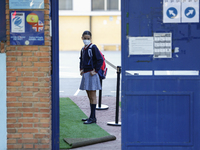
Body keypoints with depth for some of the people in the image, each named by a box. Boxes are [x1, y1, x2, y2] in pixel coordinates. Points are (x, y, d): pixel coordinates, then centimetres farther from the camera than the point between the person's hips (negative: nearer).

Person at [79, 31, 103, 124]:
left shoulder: (93, 47, -10)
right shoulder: (83, 49, 14)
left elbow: (100, 60, -14)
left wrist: (95, 71, -15)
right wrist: (81, 69, 15)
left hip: (91, 74, -8)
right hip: (85, 74, 8)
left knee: (92, 96, -5)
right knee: (89, 96, 13)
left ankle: (92, 118, -2)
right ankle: (92, 117, 20)